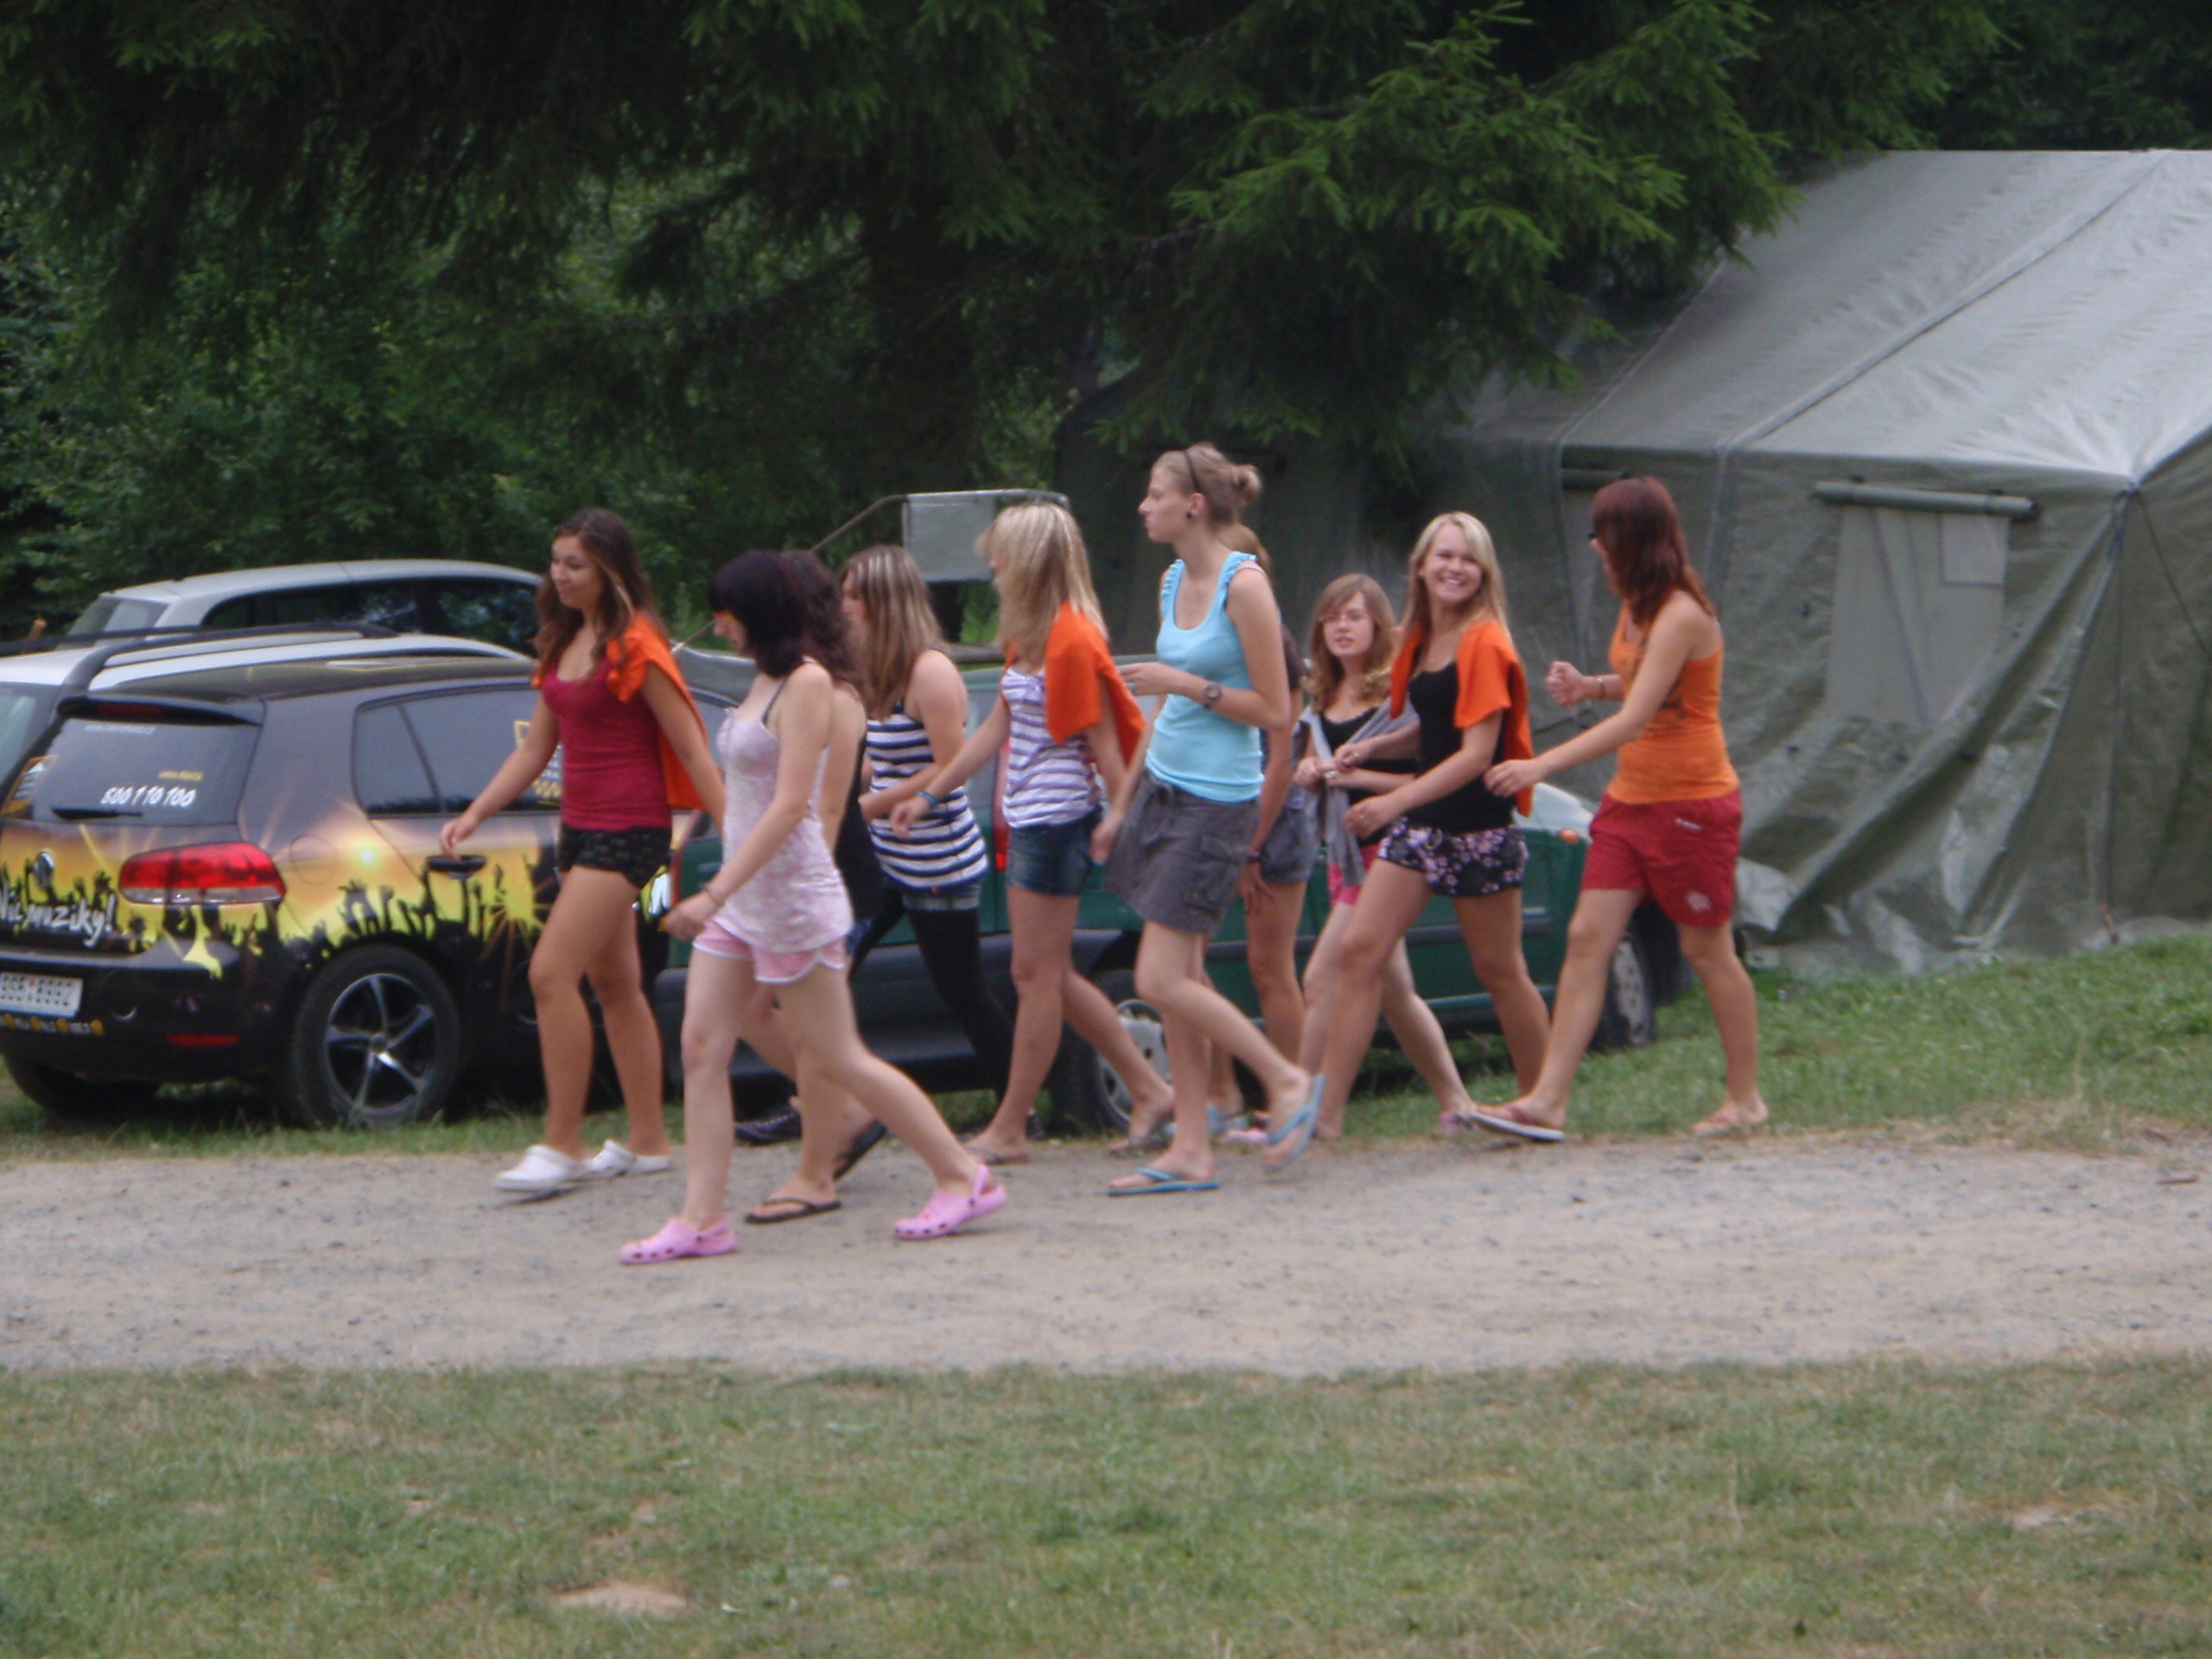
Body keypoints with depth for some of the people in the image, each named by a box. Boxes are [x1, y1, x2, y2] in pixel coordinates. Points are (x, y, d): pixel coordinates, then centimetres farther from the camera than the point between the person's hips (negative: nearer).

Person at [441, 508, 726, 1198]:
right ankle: (647, 1142, 20)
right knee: (614, 984, 13)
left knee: (552, 973, -16)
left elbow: (692, 752, -13)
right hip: (581, 829, 9)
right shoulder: (563, 645, 13)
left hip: (627, 830, -9)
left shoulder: (635, 648, -12)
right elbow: (536, 749, 19)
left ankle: (561, 1145, -13)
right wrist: (472, 816, 11)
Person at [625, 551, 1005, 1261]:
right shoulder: (765, 682, 13)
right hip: (739, 899, 9)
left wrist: (716, 893, -27)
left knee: (838, 1061, -3)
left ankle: (964, 1178, 8)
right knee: (701, 1049, 0)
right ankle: (701, 1219, 0)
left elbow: (789, 805, -22)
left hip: (790, 899, -9)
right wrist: (722, 894, 17)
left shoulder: (806, 684, -15)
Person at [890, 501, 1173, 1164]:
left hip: (1056, 819, -10)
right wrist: (927, 794, 21)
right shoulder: (1029, 638, 14)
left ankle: (1009, 1129, 2)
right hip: (1027, 819, 10)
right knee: (1051, 976, 13)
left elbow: (1105, 747, -16)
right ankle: (1148, 1090, 17)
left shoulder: (1072, 642, -16)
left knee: (1038, 976, -3)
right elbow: (996, 729, 20)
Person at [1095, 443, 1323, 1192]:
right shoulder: (1175, 582, 11)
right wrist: (1122, 804, 19)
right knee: (1181, 978, 7)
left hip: (1215, 802, -8)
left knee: (1162, 981, -10)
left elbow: (1275, 709, -14)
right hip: (1163, 786, 8)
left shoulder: (1243, 584, -14)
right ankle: (1190, 1150, 10)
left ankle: (1287, 1079, 6)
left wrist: (1187, 684, -18)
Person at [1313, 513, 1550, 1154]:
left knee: (1499, 969, 5)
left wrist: (1392, 802, -28)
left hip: (1478, 829, -7)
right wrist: (1372, 747, 4)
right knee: (1360, 951, -4)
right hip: (1421, 824, 7)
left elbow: (1477, 752, -19)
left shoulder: (1484, 646, -13)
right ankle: (1324, 1110, -8)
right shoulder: (1421, 641, 11)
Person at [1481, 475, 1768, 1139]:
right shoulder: (1638, 609, 8)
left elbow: (1636, 719, -27)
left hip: (1691, 804, -9)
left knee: (1707, 951, 3)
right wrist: (1590, 685, 3)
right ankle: (1547, 1102, -6)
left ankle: (1746, 1100, 18)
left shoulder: (1682, 617, -21)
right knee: (1588, 938, -1)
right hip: (1631, 800, 9)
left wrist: (1542, 765, -30)